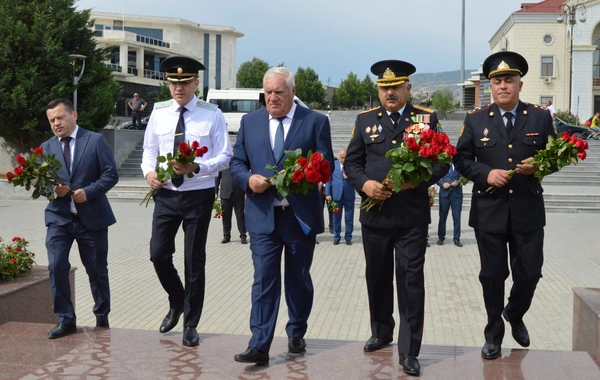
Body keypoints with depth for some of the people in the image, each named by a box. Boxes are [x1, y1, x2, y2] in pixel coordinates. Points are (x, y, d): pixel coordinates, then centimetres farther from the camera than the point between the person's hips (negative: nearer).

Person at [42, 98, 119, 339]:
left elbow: (111, 174, -8)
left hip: (92, 217, -2)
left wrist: (88, 191, -20)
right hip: (58, 217, 2)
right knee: (56, 267, -12)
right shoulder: (46, 148, 7)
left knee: (97, 270, 9)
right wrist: (52, 189, -16)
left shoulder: (96, 140, -2)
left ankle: (102, 317, 28)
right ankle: (65, 320, 2)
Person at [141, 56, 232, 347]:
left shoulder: (212, 114, -5)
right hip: (166, 194, 3)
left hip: (198, 195, -3)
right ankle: (176, 303, 30)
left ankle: (190, 324, 20)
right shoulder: (159, 112, 5)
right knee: (158, 254, 0)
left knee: (195, 260, 5)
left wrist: (196, 168, -24)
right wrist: (149, 171, -9)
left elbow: (224, 157, -7)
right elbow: (149, 150, 12)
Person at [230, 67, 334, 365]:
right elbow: (237, 163, 9)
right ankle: (259, 346, -6)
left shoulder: (316, 122, 0)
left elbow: (326, 165, -3)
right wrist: (248, 179, -13)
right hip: (263, 215, 1)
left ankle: (296, 335, 30)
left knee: (299, 280, 13)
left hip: (301, 215, 0)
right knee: (263, 280, -6)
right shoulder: (249, 121, 8)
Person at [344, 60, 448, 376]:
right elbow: (351, 162, 9)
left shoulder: (428, 118, 2)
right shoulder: (365, 119, 8)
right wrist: (363, 184, -11)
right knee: (377, 277, 16)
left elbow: (442, 161, 0)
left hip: (412, 216, -3)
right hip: (374, 215, 3)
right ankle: (381, 332, 36)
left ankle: (409, 351, 5)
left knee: (411, 281, -2)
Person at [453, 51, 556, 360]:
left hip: (528, 211, 1)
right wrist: (486, 173, -15)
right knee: (492, 276, 8)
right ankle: (494, 334, 24)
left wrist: (538, 166, -15)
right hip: (489, 211, 0)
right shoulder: (475, 120, 2)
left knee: (529, 273, 7)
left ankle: (515, 315, 39)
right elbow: (461, 160, 2)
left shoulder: (541, 117, 3)